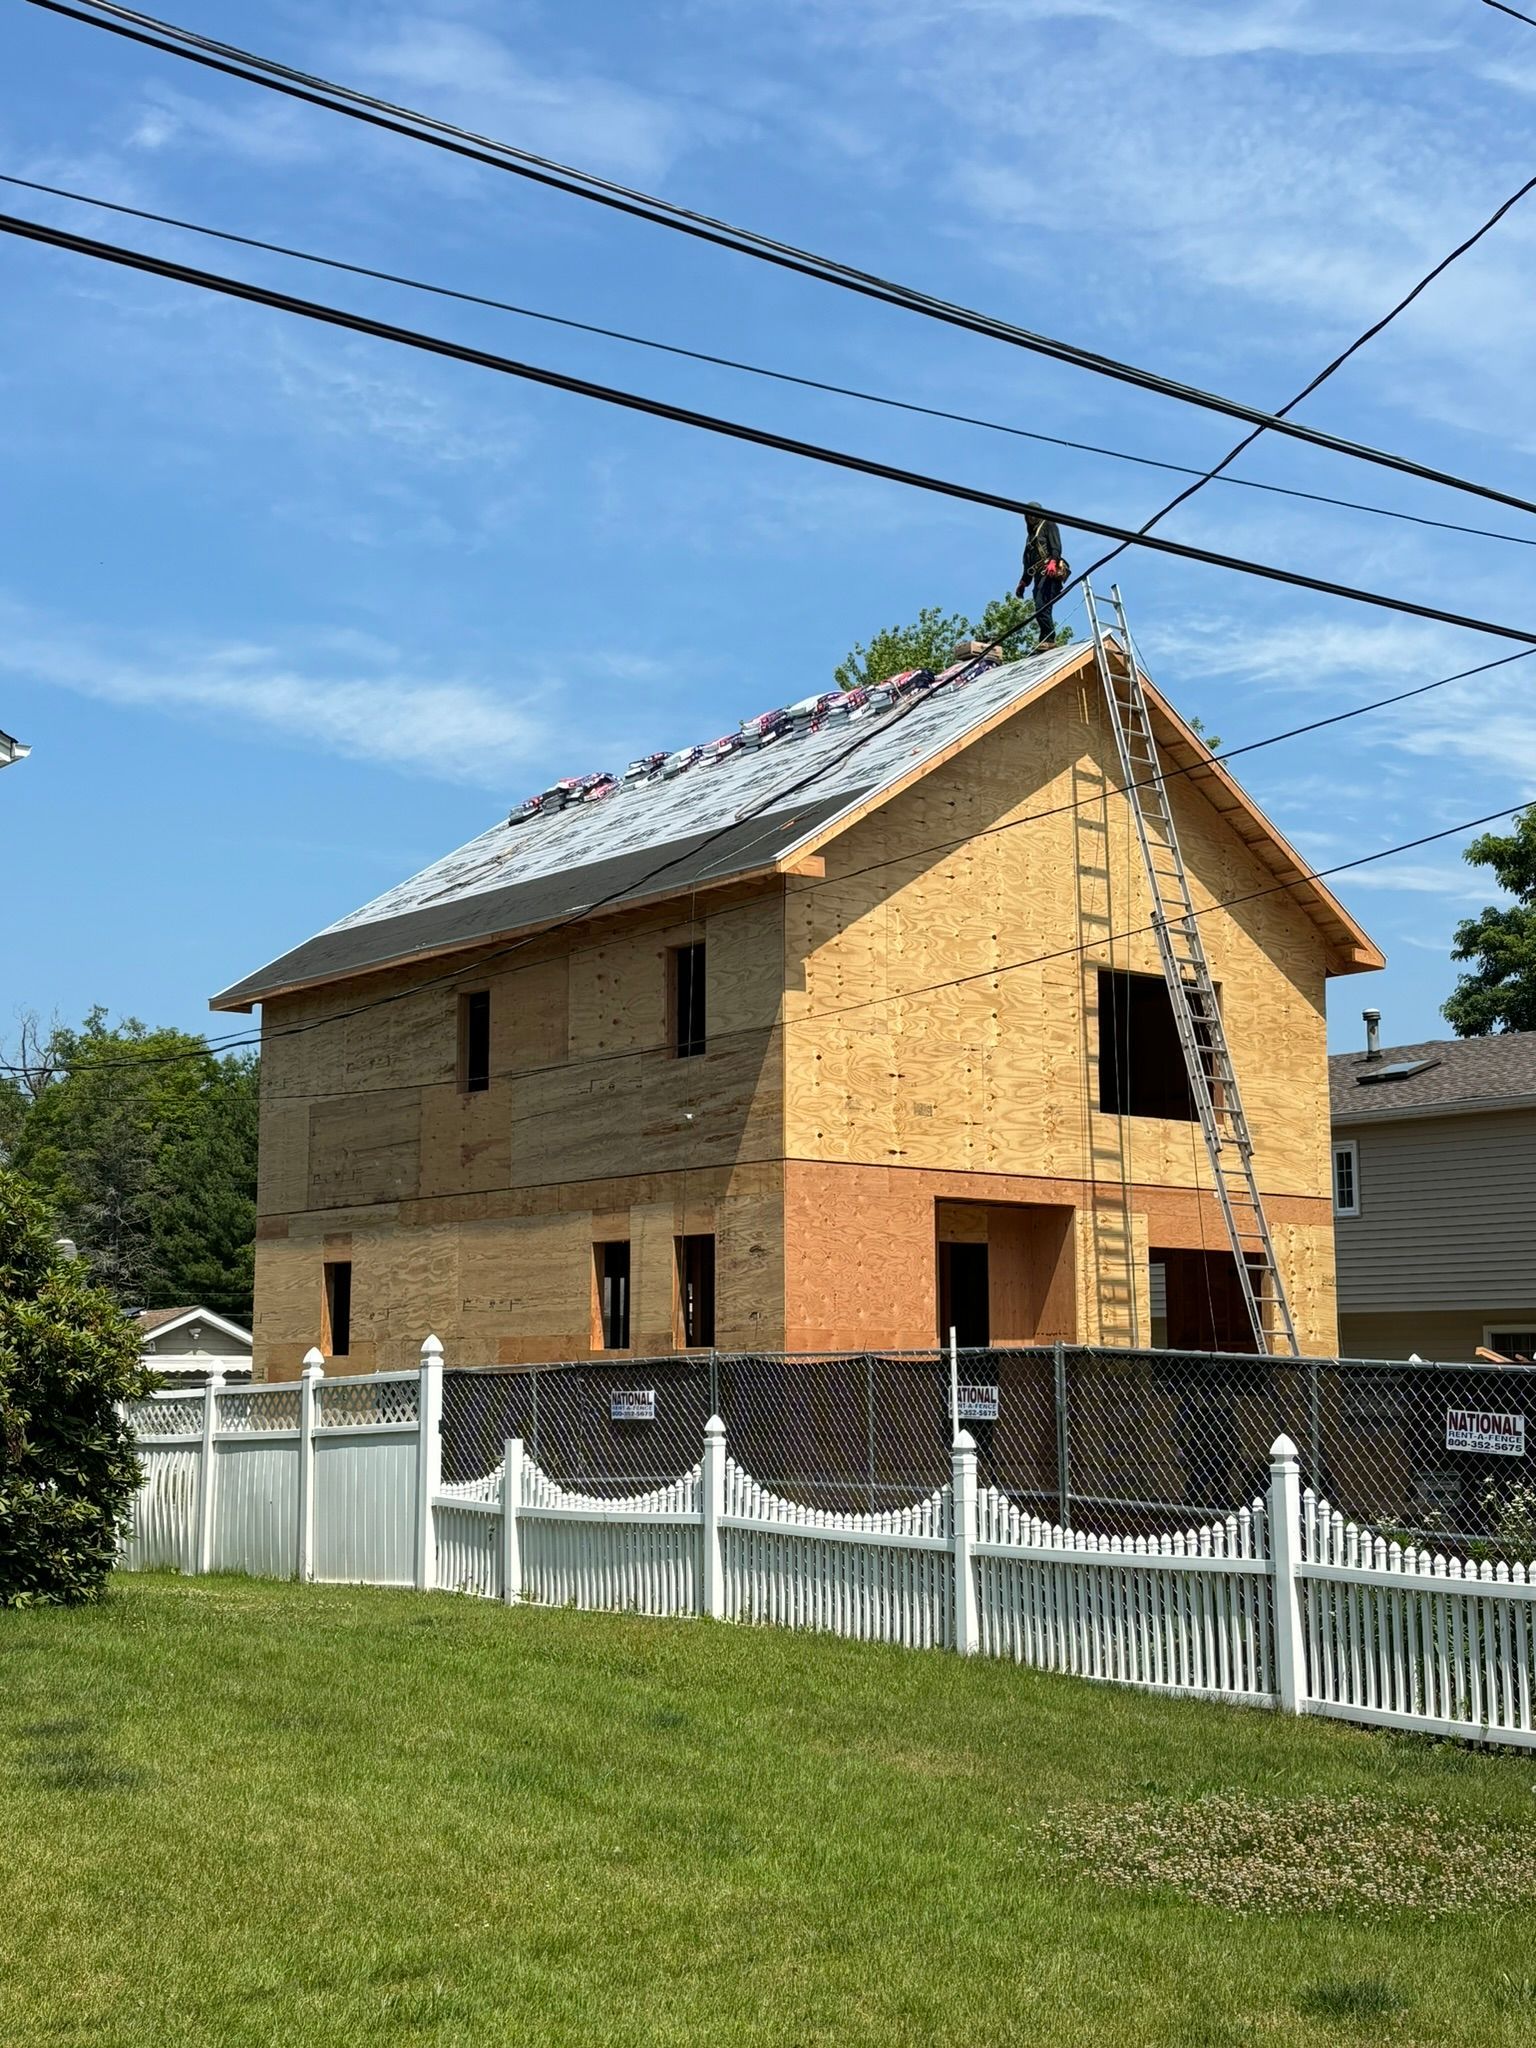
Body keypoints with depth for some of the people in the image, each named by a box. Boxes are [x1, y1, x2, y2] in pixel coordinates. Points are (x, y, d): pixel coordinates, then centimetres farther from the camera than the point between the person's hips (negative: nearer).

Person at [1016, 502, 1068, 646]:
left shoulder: (1048, 525, 11)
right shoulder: (1031, 534, 33)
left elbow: (1056, 545, -7)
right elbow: (1028, 563, 32)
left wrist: (1053, 561, -24)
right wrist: (1023, 583, 25)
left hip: (1050, 573, -9)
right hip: (1039, 575, 9)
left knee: (1041, 606, -23)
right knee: (1041, 609, -3)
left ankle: (1048, 639, -29)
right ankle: (1046, 640, -7)